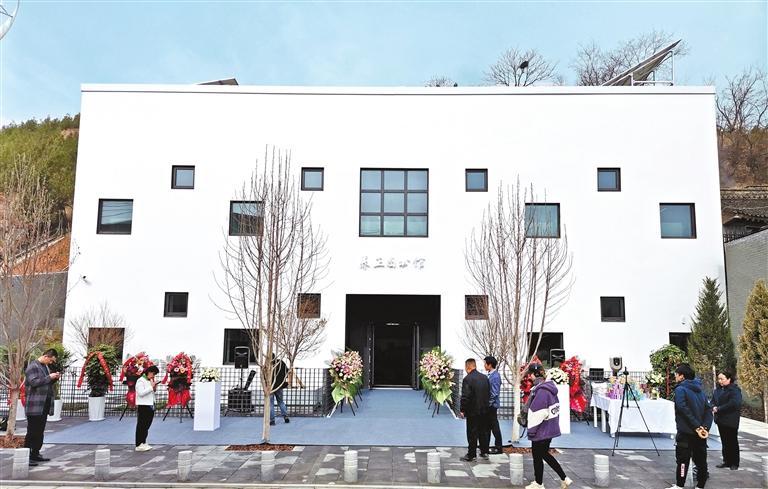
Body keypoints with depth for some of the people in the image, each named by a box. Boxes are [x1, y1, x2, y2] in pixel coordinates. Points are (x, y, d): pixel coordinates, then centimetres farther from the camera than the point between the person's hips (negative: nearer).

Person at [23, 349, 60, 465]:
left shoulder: (45, 366, 19)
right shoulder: (33, 366, -8)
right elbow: (34, 382, -19)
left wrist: (54, 378, 7)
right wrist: (49, 377, -18)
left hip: (45, 405, 9)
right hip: (35, 405, -9)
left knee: (40, 431, 12)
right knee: (32, 432, -6)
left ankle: (36, 454, 20)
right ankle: (27, 456, -2)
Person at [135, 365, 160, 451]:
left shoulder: (151, 381, 17)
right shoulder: (140, 381, -8)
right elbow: (141, 393, -20)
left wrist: (154, 388, 6)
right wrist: (151, 387, -17)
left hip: (150, 406, 8)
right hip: (143, 406, -8)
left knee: (147, 426, 12)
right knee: (141, 426, -4)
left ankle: (143, 443, 19)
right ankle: (138, 445, -1)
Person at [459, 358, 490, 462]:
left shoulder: (467, 379, -17)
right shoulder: (485, 378, 5)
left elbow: (465, 397, -19)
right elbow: (489, 393, 11)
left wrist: (462, 410, -11)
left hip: (472, 411, -6)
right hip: (484, 410, 6)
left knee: (472, 433, 2)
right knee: (483, 431, 17)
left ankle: (471, 455, 8)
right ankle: (484, 452, 25)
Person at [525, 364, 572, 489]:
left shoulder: (541, 390, -24)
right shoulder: (550, 387, 6)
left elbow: (537, 413, -24)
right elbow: (555, 407, 14)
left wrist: (531, 430, -14)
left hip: (541, 431, -9)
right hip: (551, 428, 9)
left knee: (537, 456, 8)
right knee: (544, 454, 22)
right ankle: (564, 479, 25)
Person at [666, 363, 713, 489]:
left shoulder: (680, 389, -9)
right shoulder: (699, 390, 11)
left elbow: (684, 410, -20)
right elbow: (708, 410, 4)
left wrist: (697, 427, -18)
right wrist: (705, 427, -6)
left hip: (686, 432, -6)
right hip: (700, 432, 6)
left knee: (683, 460, 2)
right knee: (700, 460, 11)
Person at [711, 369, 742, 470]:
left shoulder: (735, 390, -14)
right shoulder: (718, 389, 8)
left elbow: (734, 404, -25)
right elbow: (713, 401, 14)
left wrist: (719, 409, -20)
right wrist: (714, 407, -9)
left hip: (731, 421, -7)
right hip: (720, 420, 7)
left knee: (733, 442, 5)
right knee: (724, 442, 14)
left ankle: (734, 463, 15)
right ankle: (726, 461, 23)